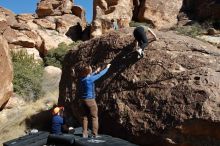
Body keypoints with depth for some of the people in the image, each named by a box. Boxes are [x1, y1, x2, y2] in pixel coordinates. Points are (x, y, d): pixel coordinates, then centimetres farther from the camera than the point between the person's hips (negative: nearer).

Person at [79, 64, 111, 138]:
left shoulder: (81, 79, 2)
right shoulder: (90, 79, -16)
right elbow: (101, 74, -5)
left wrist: (96, 72, 34)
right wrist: (107, 68, 10)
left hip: (83, 100, 7)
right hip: (90, 100, -6)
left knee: (84, 117, 11)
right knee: (94, 117, 2)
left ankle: (85, 134, 14)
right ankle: (94, 134, 1)